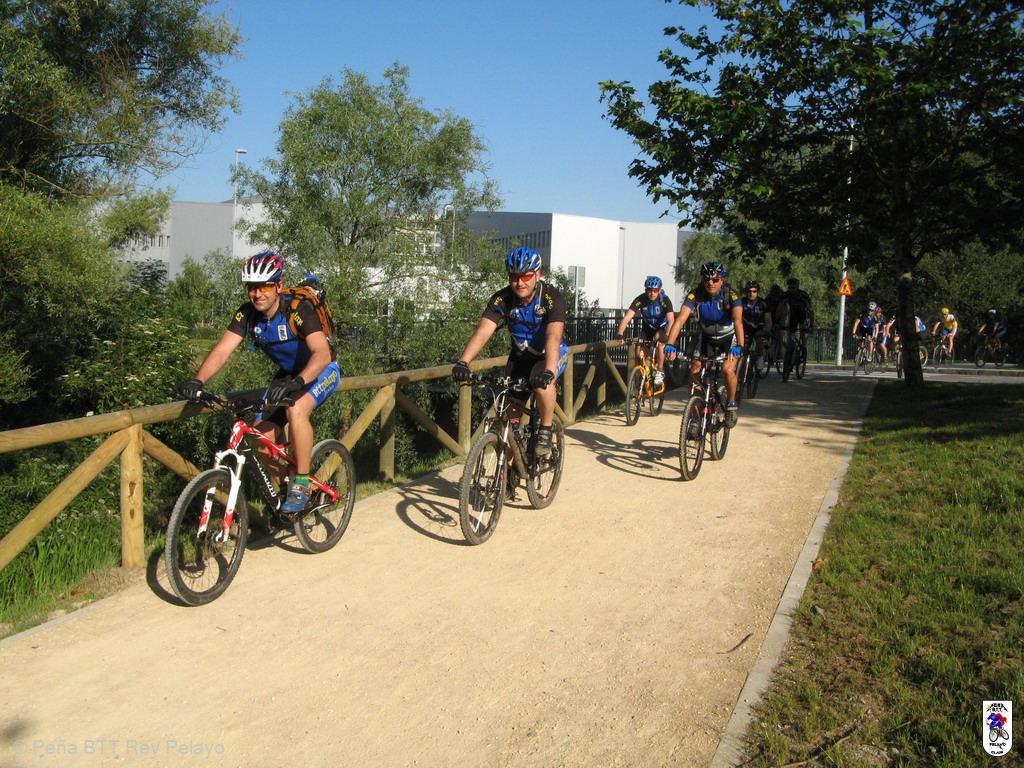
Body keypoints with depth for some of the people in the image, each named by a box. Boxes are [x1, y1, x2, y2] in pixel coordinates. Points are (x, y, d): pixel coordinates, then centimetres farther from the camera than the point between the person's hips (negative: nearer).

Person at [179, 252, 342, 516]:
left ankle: (301, 485, -21)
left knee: (296, 410, -34)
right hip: (287, 374, 6)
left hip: (320, 371, -6)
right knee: (262, 433, -8)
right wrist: (198, 380, -37)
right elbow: (222, 350, -20)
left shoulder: (298, 310, -29)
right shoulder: (246, 314, -13)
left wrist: (297, 382, -58)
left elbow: (322, 353, -41)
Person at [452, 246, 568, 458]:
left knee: (541, 382, -36)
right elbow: (483, 331, -32)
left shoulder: (552, 297, -28)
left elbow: (553, 336, -42)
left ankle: (545, 432, -13)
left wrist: (549, 371, -58)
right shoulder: (502, 299, -20)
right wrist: (463, 362, -48)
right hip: (520, 355, 3)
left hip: (550, 354, -3)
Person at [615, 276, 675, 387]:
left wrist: (666, 337, -55)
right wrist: (619, 334, -47)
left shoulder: (665, 300, -28)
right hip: (647, 327, 3)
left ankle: (659, 371, -19)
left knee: (659, 340, -33)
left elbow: (671, 320, -39)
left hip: (662, 327, -3)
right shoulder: (640, 299, -24)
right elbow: (627, 317, -32)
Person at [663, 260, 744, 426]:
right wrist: (670, 344, -48)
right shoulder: (695, 295, -23)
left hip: (729, 337, -3)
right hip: (707, 337, 3)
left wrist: (739, 346, -57)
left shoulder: (731, 295, -27)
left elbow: (738, 320, -41)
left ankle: (731, 403, -1)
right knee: (695, 370, -12)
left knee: (728, 369, -25)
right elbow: (680, 319, -34)